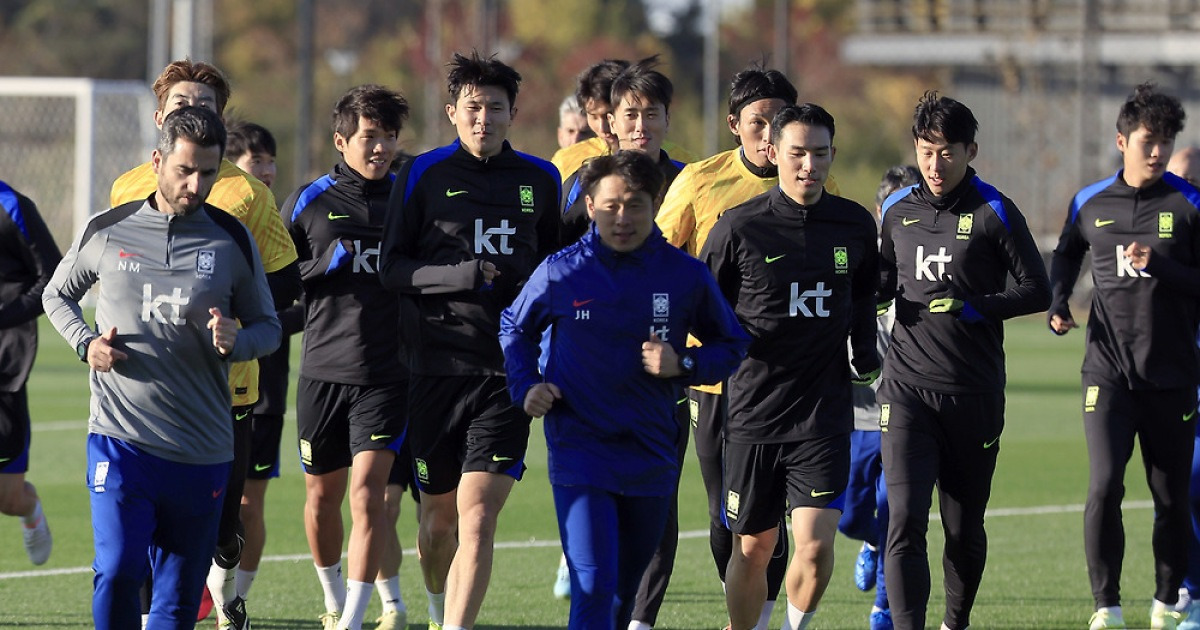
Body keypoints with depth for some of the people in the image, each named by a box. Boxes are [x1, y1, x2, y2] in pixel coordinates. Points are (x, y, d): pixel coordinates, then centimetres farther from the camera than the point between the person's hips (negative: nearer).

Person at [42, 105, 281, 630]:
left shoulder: (232, 242, 4)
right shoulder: (107, 232, 3)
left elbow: (268, 326, 13)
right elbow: (57, 294, 20)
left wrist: (236, 341, -10)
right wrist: (85, 343, 0)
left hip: (202, 453, 1)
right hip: (119, 439, -1)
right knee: (117, 573, -18)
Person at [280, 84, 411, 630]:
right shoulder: (309, 201, 4)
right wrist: (325, 264, -9)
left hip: (386, 375, -1)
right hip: (323, 371, 1)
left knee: (367, 493, -14)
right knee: (322, 497, 13)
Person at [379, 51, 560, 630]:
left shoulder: (540, 180, 9)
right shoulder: (423, 176, 2)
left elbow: (556, 257, 24)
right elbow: (391, 268, 0)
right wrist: (460, 276, -15)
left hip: (508, 369, 0)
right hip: (436, 366, 0)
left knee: (477, 520, -14)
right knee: (439, 518, 10)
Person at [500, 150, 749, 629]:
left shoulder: (686, 276, -1)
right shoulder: (561, 273, -2)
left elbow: (732, 346, 11)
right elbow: (515, 329, 17)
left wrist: (683, 366, -8)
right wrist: (526, 387, 1)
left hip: (652, 458, 2)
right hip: (580, 450, -2)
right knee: (593, 588, -16)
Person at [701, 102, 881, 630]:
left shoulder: (856, 225, 4)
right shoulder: (739, 227, -5)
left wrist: (865, 353, 14)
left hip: (825, 413, 1)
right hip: (753, 412, -1)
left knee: (816, 546, -12)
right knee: (752, 547, 6)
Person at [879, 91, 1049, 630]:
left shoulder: (994, 214, -2)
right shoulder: (897, 212, 10)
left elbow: (1036, 291, -2)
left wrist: (969, 307, -13)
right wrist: (873, 294, 2)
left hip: (975, 395, -2)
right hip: (907, 388, 2)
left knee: (964, 529, 10)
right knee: (904, 520, -14)